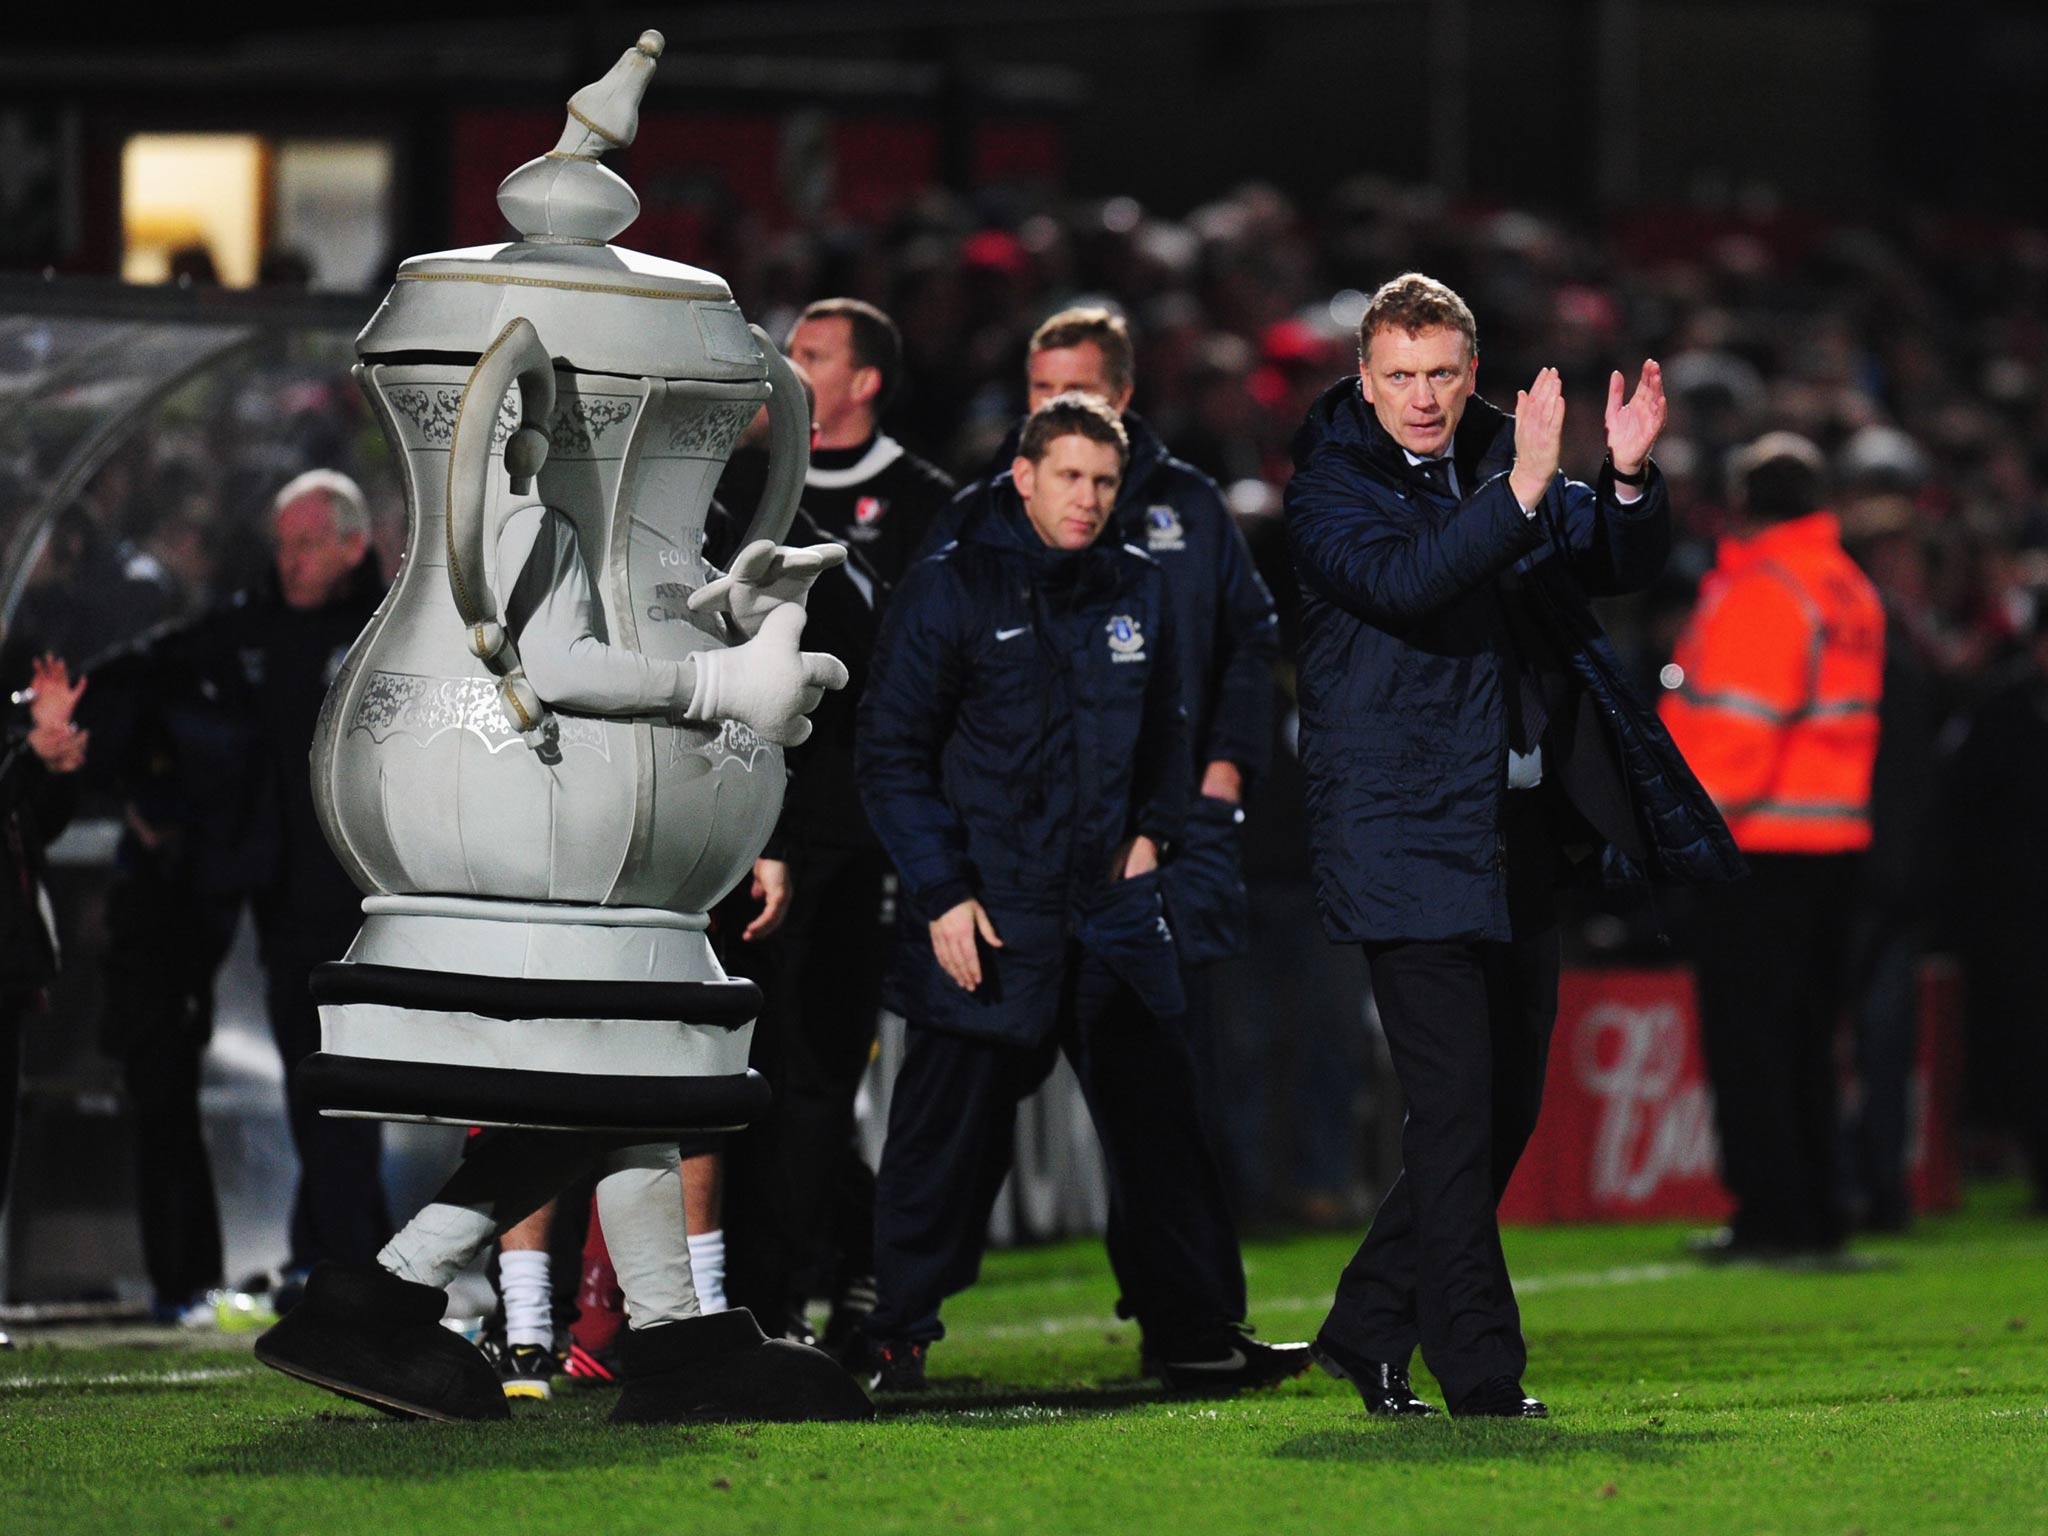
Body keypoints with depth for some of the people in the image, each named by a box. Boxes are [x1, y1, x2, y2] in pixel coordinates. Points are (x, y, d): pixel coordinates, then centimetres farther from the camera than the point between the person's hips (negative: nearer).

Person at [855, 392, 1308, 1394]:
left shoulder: (1136, 593, 10)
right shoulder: (949, 591, -6)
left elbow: (1162, 731, 26)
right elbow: (892, 755, -6)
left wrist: (1151, 829, 10)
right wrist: (942, 893, -11)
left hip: (1110, 902, 5)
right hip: (985, 915, -5)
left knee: (1160, 1120, 5)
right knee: (952, 1132, -2)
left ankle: (1198, 1333, 12)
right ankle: (899, 1338, 9)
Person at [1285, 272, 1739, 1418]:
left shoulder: (1501, 463, 11)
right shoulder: (1333, 485, -6)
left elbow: (1623, 565, 5)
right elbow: (1400, 580, -24)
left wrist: (1630, 478, -15)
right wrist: (1521, 493, -35)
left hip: (1522, 827, 7)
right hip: (1410, 836, -7)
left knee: (1508, 1105, 11)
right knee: (1456, 1106, -10)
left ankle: (1368, 1328, 23)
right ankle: (1482, 1373, -7)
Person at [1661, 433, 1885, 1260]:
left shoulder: (1758, 594, -14)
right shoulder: (1853, 592, 13)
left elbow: (1737, 726, -19)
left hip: (1760, 848, -8)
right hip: (1837, 842, 9)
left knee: (1747, 1036, -3)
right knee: (1806, 1036, 14)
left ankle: (1772, 1213, -5)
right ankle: (1818, 1213, 15)